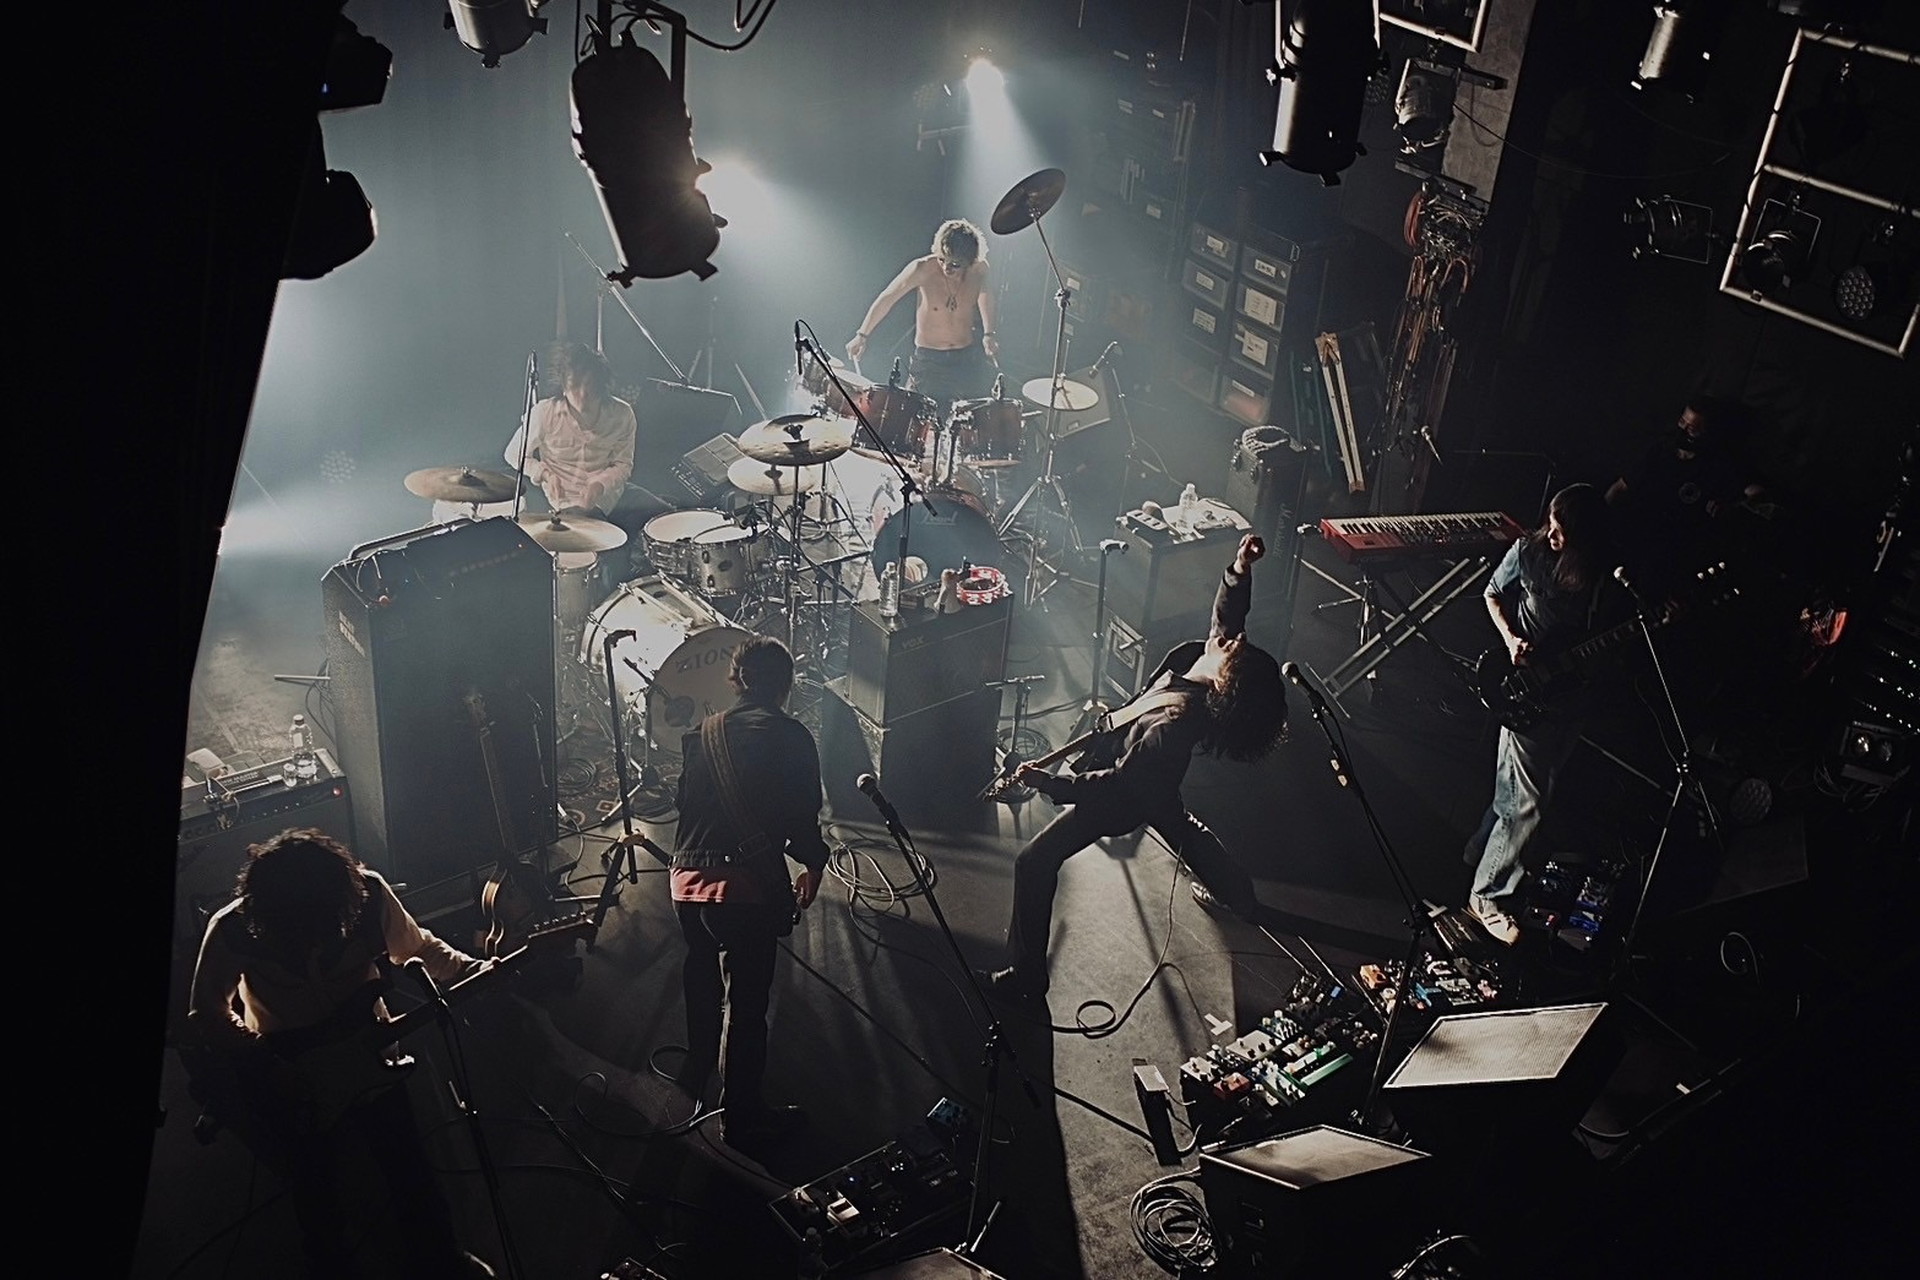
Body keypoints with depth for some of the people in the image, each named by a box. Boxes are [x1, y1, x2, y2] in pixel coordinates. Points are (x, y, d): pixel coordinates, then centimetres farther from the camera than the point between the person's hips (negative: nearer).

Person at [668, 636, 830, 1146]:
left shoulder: (704, 732, 10)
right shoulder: (792, 738, -5)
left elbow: (686, 803, 15)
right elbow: (803, 817, -7)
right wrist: (813, 863, 11)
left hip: (689, 881, 6)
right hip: (750, 886, -6)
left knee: (702, 981, 23)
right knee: (745, 1003, 3)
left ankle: (696, 1074, 40)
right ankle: (742, 1116, 12)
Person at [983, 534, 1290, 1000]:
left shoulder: (1174, 725, -43)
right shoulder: (1199, 655, -24)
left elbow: (1115, 785, -36)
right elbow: (1228, 616, -6)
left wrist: (1047, 782, -34)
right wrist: (1240, 571, -25)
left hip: (1125, 799, -8)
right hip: (1156, 785, 8)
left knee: (1034, 861, -5)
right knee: (1173, 820, 37)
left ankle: (1028, 974, 6)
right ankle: (1239, 893, 58)